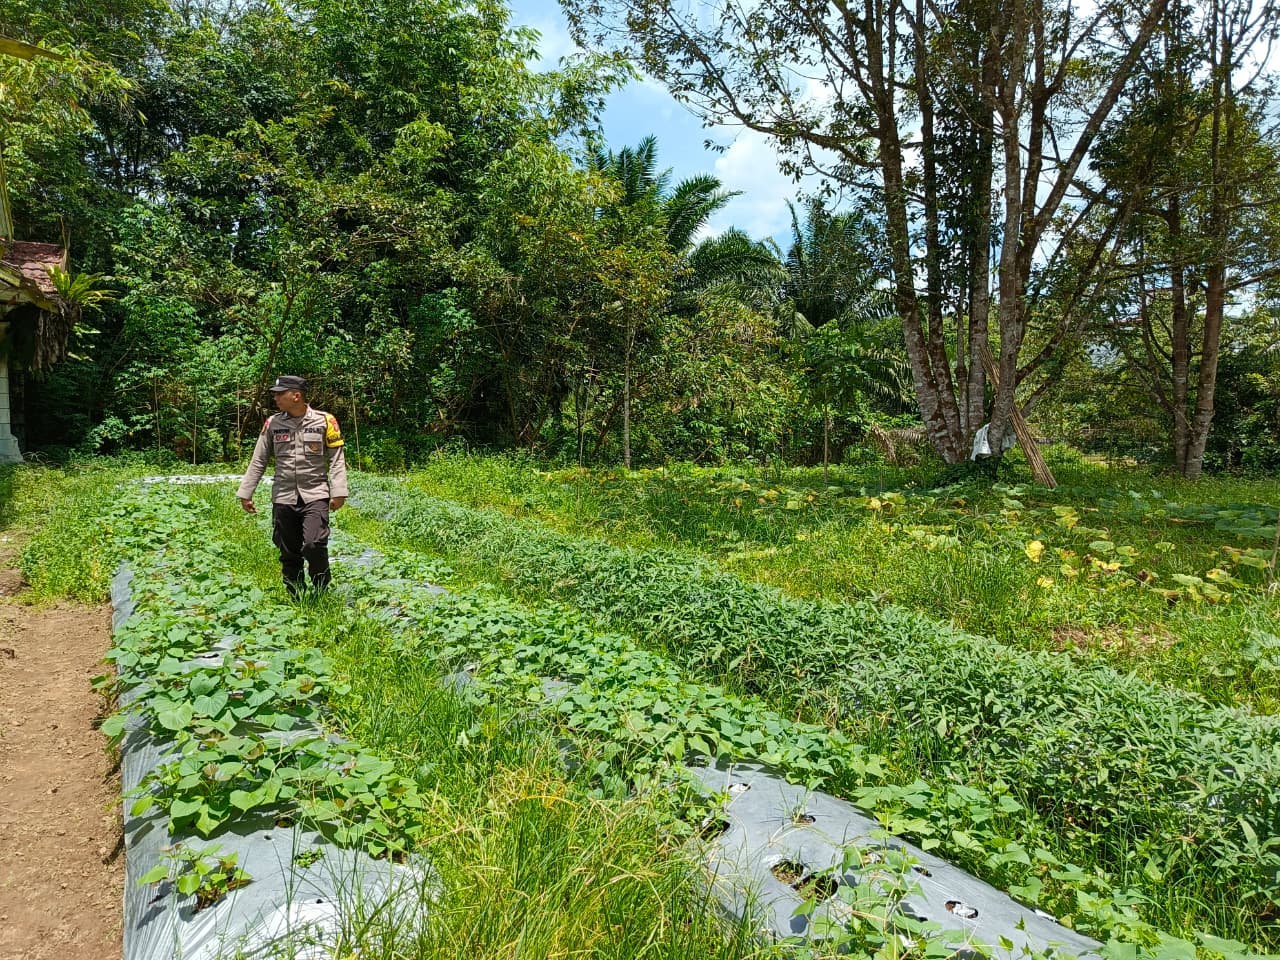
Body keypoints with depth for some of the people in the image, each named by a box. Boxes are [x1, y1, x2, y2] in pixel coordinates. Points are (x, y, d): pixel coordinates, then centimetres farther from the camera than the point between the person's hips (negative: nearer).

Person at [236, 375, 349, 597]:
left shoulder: (325, 421, -2)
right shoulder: (272, 423, 6)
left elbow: (337, 460, 0)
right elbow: (258, 461, 13)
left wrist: (339, 492, -7)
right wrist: (245, 493, 12)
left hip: (315, 496, -3)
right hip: (283, 498, 3)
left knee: (314, 545, -18)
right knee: (289, 554, 7)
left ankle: (323, 593, 4)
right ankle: (296, 600, 21)